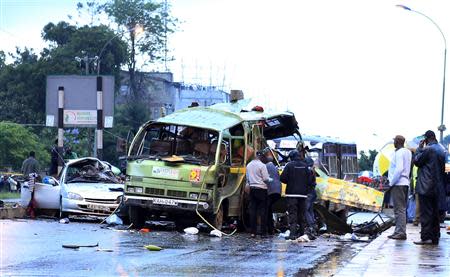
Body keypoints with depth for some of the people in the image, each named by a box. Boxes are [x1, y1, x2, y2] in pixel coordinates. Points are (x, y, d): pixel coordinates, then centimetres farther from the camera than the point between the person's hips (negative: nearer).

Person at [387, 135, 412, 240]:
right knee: (401, 209, 12)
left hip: (398, 184, -10)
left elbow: (399, 169, -22)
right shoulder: (408, 152, 16)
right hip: (405, 183, 10)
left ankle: (401, 232, -12)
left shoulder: (399, 153, -13)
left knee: (399, 209, -10)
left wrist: (392, 182, -15)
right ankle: (399, 231, 17)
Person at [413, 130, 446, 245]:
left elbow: (417, 161, -7)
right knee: (435, 213, 11)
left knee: (426, 213, -7)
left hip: (426, 187, -8)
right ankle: (435, 237, 13)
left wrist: (419, 148, 3)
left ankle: (426, 237, -11)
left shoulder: (428, 149, -14)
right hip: (437, 187, 8)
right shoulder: (441, 151, 12)